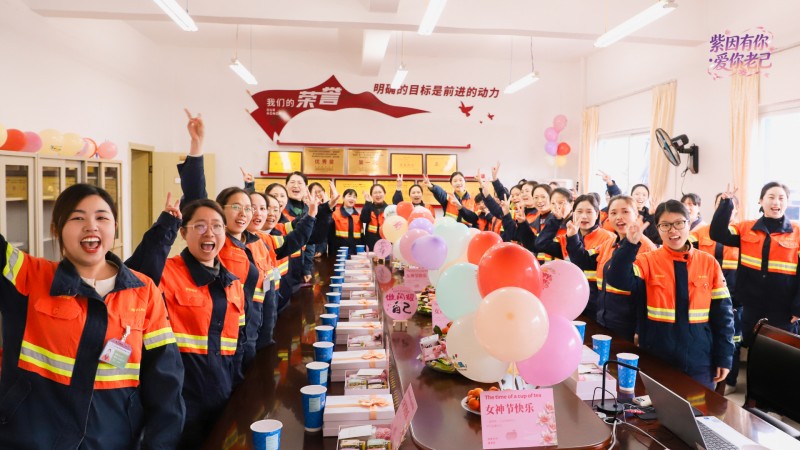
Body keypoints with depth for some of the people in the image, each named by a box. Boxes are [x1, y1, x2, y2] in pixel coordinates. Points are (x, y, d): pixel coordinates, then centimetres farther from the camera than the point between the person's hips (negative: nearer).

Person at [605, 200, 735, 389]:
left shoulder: (709, 263, 1)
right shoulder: (648, 261, -4)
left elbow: (722, 312, 3)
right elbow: (618, 279, -22)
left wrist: (724, 357, 2)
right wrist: (630, 244, -32)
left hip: (699, 361, 2)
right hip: (656, 360, -1)